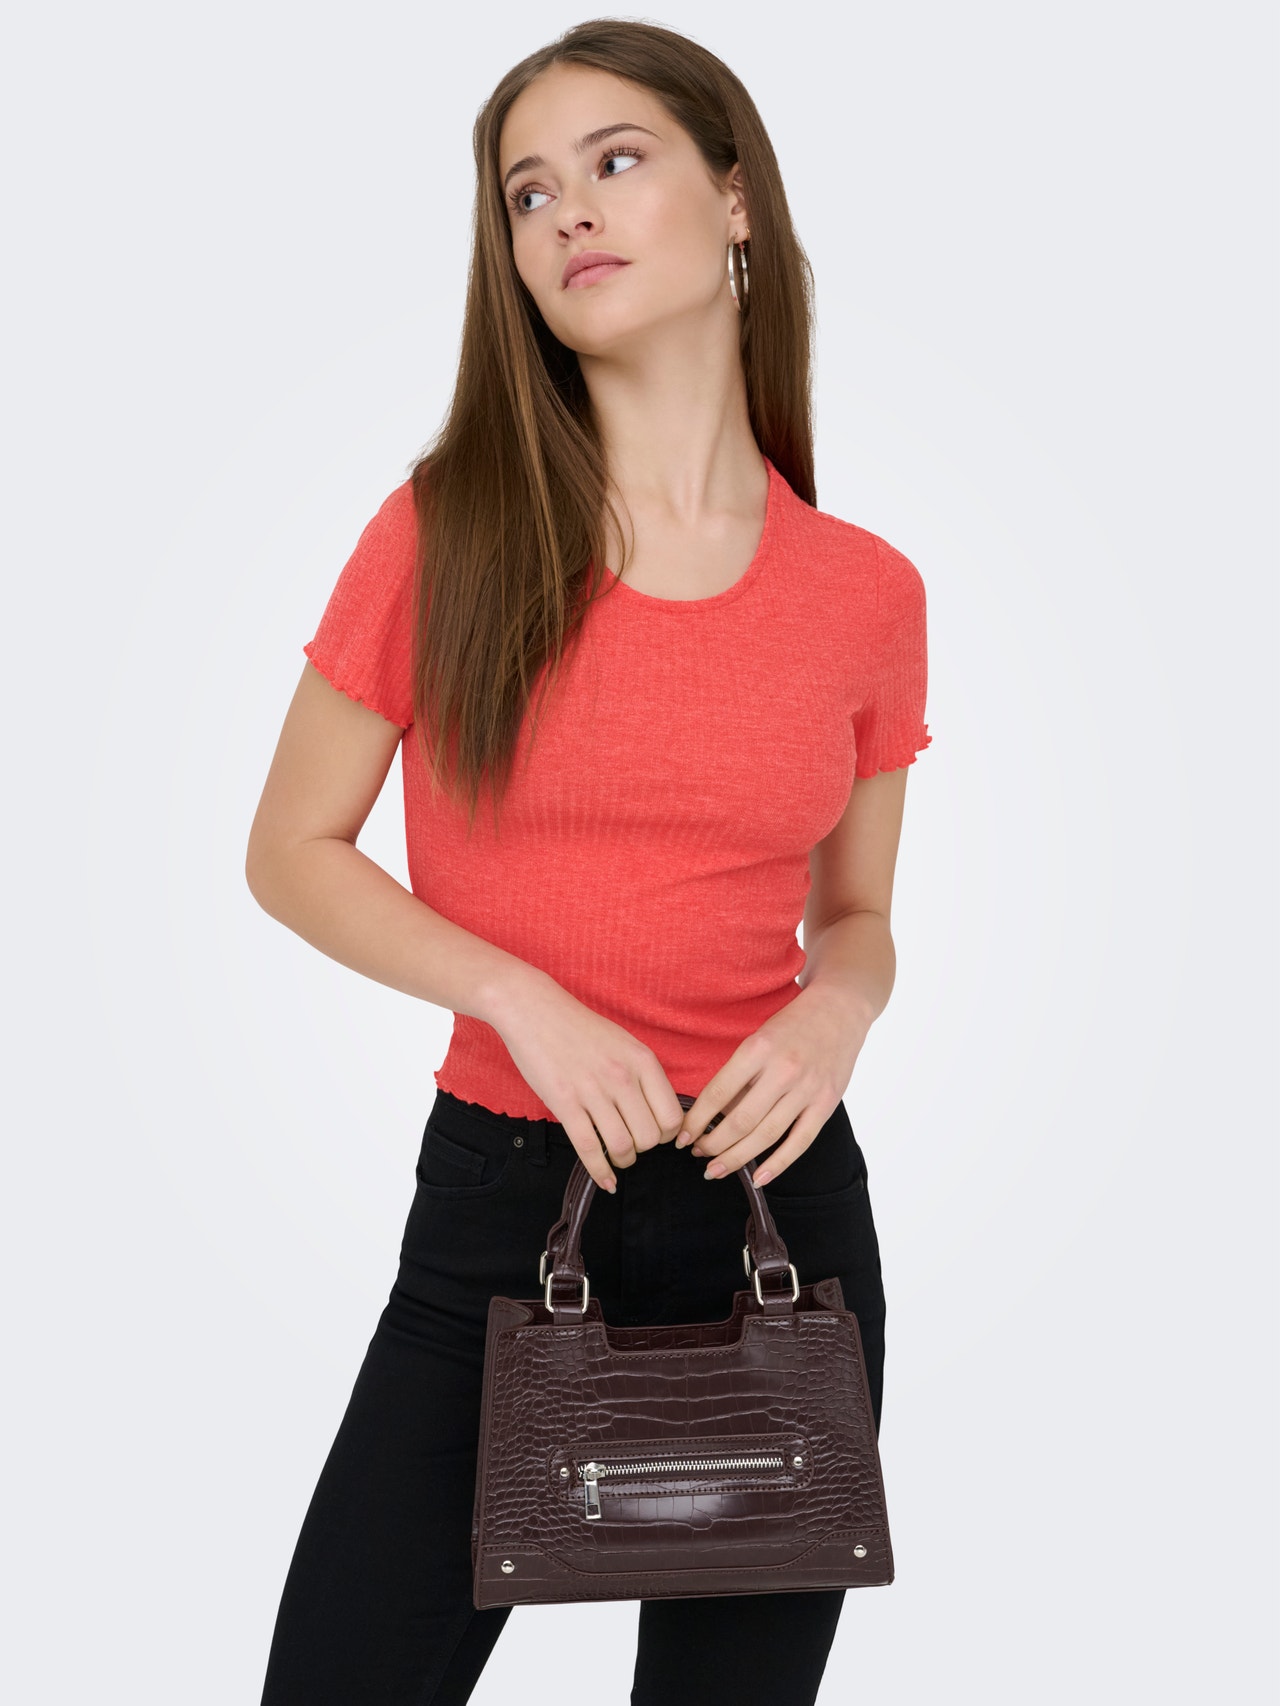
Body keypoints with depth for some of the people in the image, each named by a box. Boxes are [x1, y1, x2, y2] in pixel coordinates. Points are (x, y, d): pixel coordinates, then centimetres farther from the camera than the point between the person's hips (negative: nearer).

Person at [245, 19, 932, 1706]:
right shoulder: (449, 533, -5)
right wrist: (527, 1002, -13)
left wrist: (837, 1013, -11)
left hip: (777, 1196, 2)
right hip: (498, 1190, -1)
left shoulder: (868, 592, 0)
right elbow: (292, 850, 0)